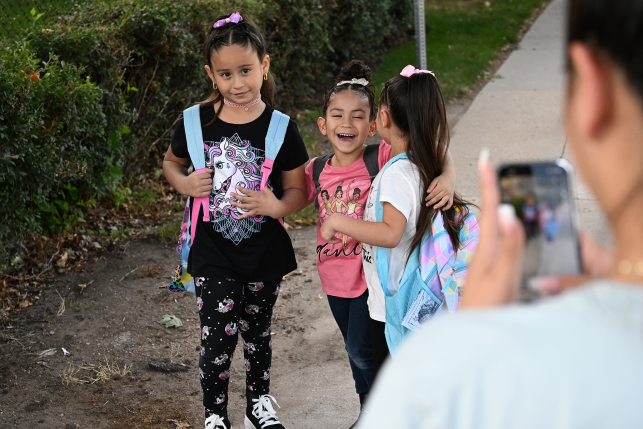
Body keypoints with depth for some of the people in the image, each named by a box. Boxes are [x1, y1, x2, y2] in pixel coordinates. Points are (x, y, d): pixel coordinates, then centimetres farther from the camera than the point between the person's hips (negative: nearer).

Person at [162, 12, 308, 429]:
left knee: (257, 332, 18)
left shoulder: (280, 128, -9)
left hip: (265, 255, 1)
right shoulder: (196, 123, -7)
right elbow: (172, 163, 11)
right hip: (213, 254, -1)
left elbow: (297, 189, -2)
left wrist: (278, 206, -24)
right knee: (217, 339, -3)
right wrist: (185, 184, -11)